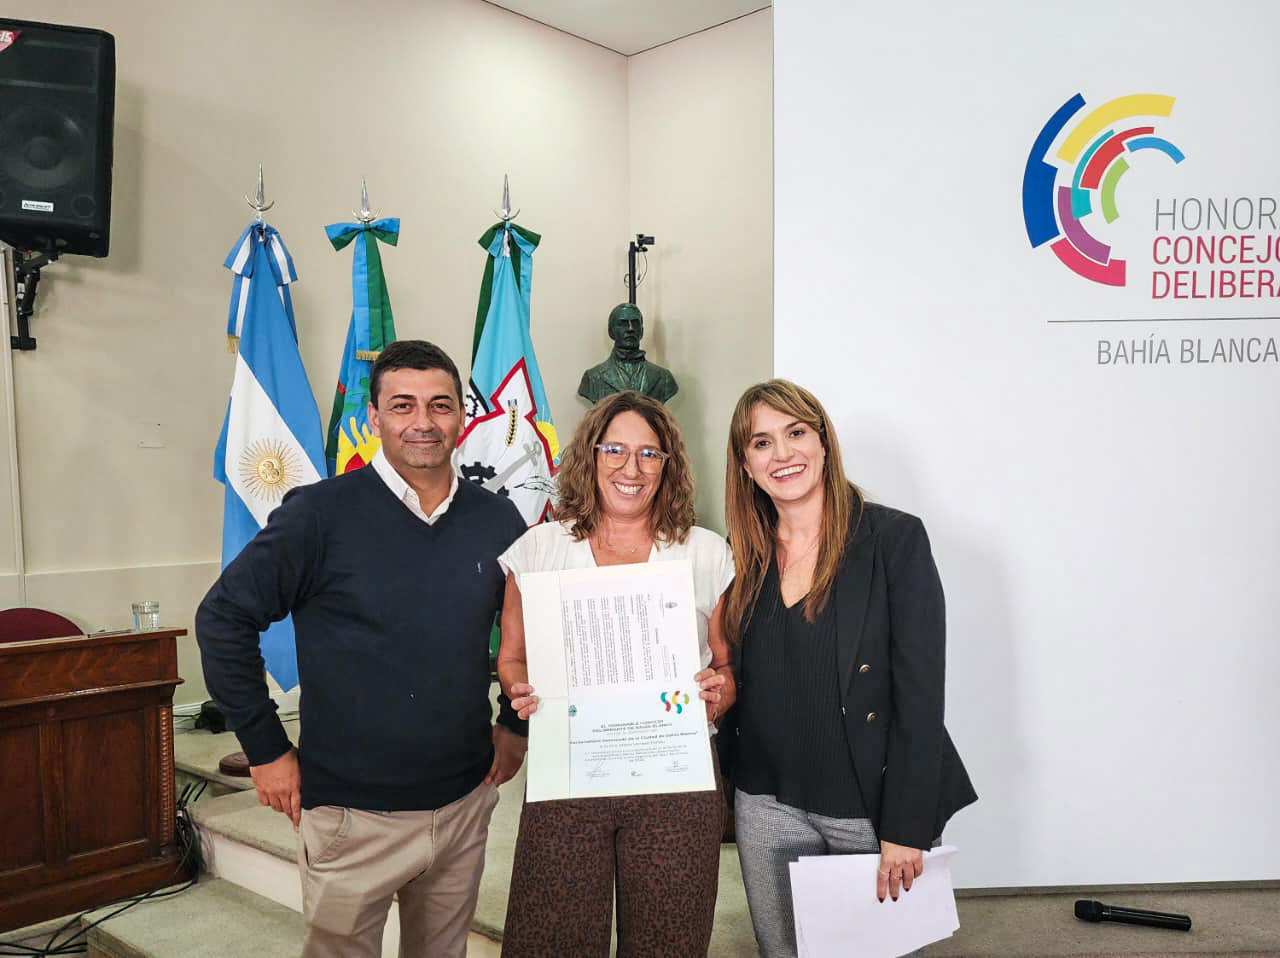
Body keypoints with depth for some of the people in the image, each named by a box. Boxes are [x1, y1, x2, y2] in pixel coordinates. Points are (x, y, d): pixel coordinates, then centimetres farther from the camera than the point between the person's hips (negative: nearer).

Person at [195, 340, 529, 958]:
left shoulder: (497, 522, -1)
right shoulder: (321, 514, -13)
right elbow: (223, 619, -9)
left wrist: (515, 727, 9)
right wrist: (266, 749, -8)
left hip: (465, 803, 4)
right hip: (353, 814, -4)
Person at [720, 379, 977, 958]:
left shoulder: (895, 538, -10)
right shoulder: (745, 556, 3)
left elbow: (920, 691, -13)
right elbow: (736, 683, 10)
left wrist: (906, 829, -15)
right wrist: (731, 795, 7)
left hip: (873, 805, -3)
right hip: (769, 808, 4)